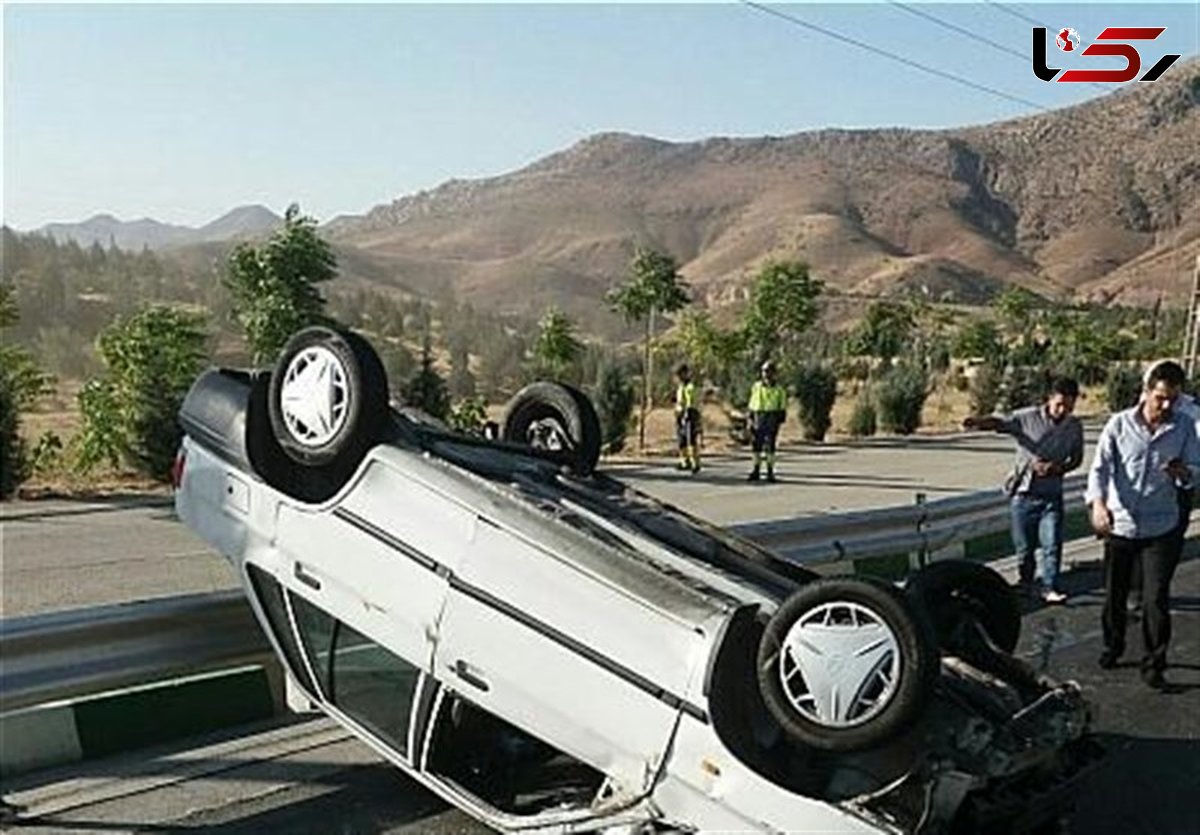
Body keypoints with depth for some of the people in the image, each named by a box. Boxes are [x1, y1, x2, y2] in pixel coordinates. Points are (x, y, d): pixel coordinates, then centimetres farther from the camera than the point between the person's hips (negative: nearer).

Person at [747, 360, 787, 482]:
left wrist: (780, 422, -4)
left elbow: (782, 408, 3)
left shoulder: (779, 389, 1)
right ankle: (756, 471, 9)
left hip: (772, 420, -3)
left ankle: (770, 472, 1)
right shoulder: (756, 387, 9)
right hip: (758, 419, 3)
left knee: (770, 447, -4)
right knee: (757, 446, 3)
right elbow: (752, 404, 13)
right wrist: (751, 420, 8)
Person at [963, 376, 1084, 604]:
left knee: (1052, 544, -7)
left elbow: (1076, 458, 13)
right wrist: (978, 422, -48)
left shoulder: (1074, 427, 2)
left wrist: (1057, 468, -9)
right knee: (1024, 546, 9)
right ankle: (1026, 582, 32)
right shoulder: (1027, 418, -9)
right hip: (1024, 493, -1)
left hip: (1051, 495, 1)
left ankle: (1050, 587, 7)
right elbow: (1000, 422, -24)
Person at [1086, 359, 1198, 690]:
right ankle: (1112, 645, 35)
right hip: (1119, 525, 0)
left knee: (1156, 599, -2)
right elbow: (1100, 467, -11)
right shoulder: (1119, 424, -6)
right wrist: (1098, 503, -30)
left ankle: (1153, 664, 12)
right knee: (1114, 594, 13)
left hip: (1161, 529, 0)